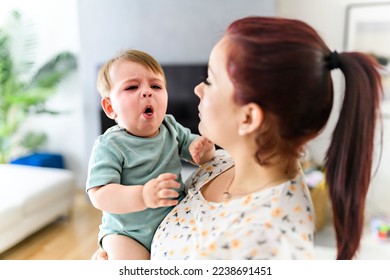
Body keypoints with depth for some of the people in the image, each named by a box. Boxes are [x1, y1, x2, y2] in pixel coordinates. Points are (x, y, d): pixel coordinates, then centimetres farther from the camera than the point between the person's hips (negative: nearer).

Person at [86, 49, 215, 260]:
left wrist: (203, 149, -18)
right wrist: (142, 196, -41)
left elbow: (196, 151, 7)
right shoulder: (110, 145, -18)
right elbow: (99, 195, -25)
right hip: (127, 232, -4)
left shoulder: (171, 128, -2)